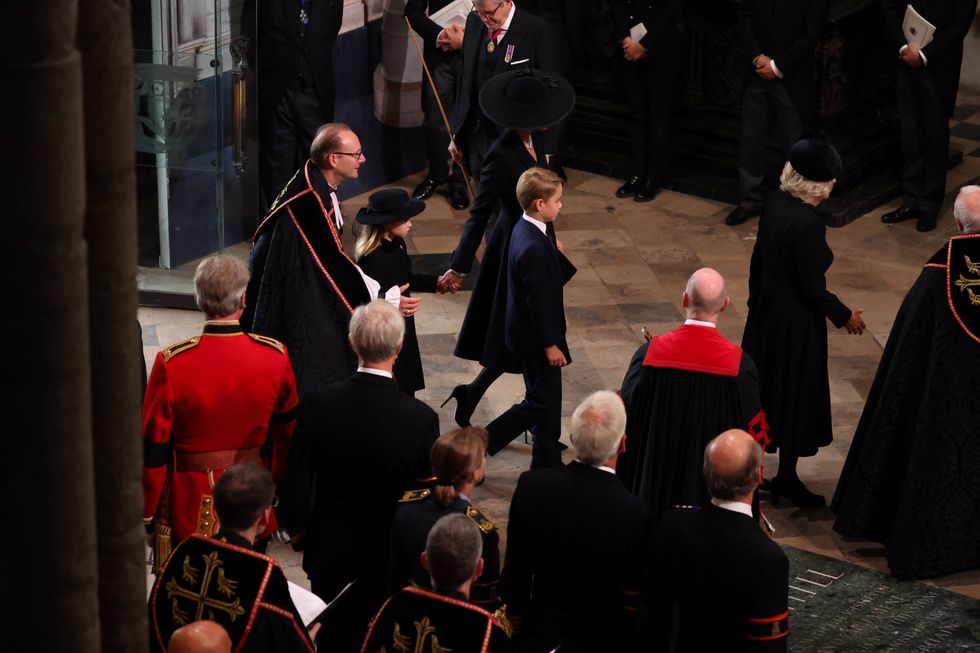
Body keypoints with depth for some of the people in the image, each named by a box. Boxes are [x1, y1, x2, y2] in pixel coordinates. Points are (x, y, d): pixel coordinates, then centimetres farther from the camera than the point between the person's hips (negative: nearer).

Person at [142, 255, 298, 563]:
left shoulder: (171, 364, -18)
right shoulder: (276, 356, -11)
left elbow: (154, 447, -11)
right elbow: (288, 431, 4)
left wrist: (147, 510, 2)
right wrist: (276, 485, 20)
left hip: (190, 511, -2)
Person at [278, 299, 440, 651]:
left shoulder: (318, 403, -19)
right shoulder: (421, 418, -22)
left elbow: (297, 478, -9)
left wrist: (296, 527, 10)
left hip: (329, 549, 1)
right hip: (390, 556, -1)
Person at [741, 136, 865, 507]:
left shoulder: (775, 203, -5)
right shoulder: (807, 225, -29)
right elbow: (813, 289, -23)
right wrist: (844, 316, -7)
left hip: (766, 310, 8)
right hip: (795, 321, -8)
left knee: (764, 387, 22)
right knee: (797, 393, 9)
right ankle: (787, 478, 23)